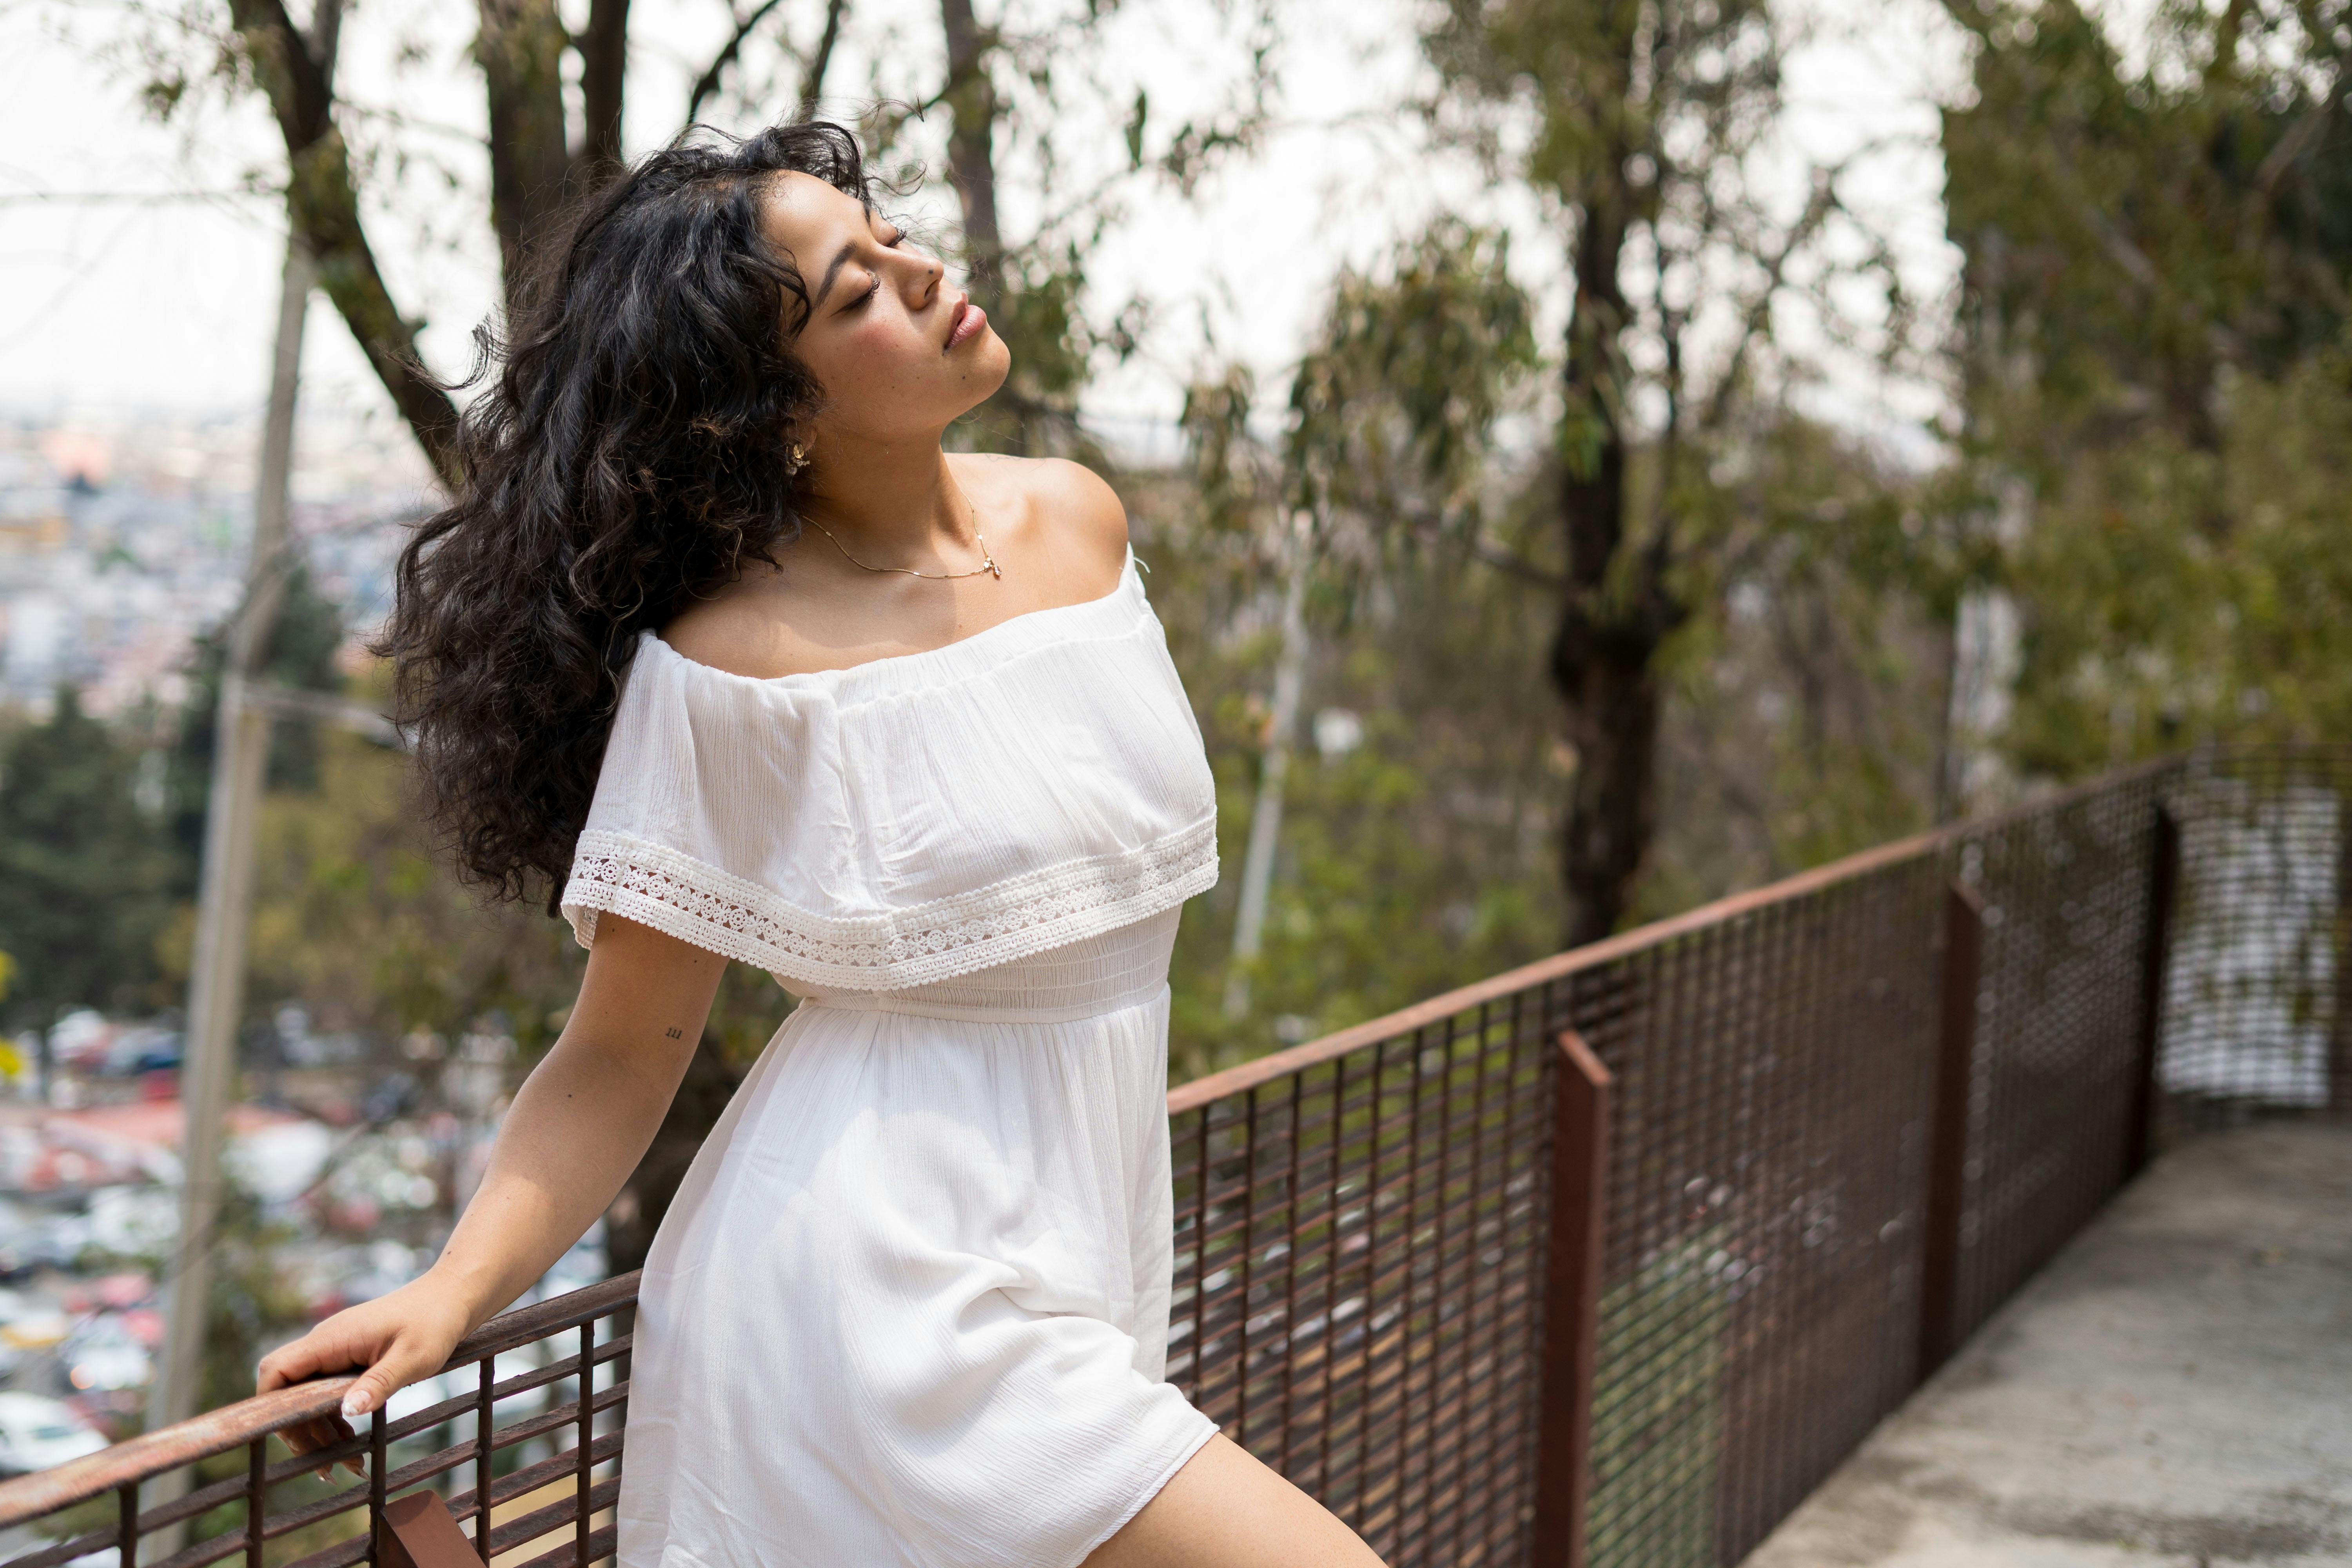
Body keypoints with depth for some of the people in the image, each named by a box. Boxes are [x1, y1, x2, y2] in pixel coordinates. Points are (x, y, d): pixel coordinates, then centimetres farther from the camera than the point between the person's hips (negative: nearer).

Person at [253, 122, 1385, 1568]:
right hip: (880, 1293, -7)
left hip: (1068, 1270, 7)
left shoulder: (1078, 525, 6)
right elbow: (623, 1053, -7)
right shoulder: (726, 668, -15)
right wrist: (454, 1289, -19)